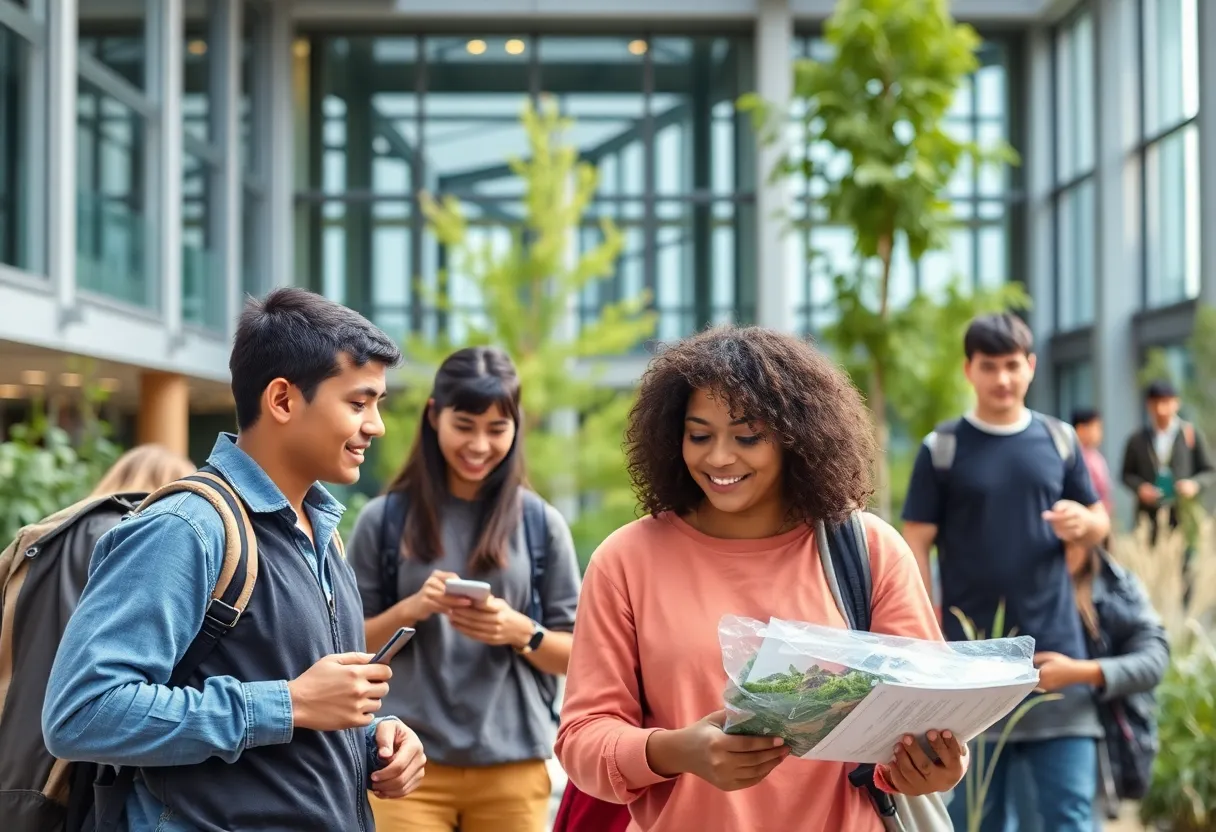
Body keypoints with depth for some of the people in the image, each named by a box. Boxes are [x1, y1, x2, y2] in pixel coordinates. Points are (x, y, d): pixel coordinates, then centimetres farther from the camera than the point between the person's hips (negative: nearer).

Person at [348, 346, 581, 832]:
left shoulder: (541, 523, 5)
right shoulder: (384, 519, 3)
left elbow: (576, 655, 6)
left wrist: (520, 631, -13)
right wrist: (410, 609, -13)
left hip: (512, 766, 1)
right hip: (408, 760, -1)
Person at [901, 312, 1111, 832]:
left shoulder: (1058, 440, 8)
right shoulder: (942, 448, -1)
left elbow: (1099, 521, 15)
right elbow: (916, 546, -2)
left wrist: (1084, 522, -10)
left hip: (1056, 649, 2)